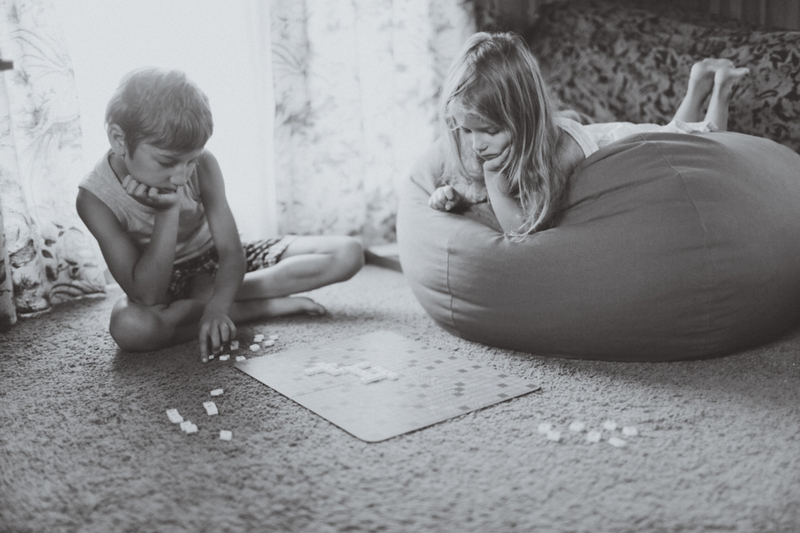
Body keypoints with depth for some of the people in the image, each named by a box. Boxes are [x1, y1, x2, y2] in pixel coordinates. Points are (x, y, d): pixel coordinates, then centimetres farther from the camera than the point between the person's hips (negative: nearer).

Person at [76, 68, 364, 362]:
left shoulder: (202, 165, -19)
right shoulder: (96, 198, -25)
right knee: (129, 327, -43)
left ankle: (204, 297, -19)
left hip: (219, 262, 3)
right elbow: (148, 297, -29)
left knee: (348, 253, -14)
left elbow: (231, 251, -20)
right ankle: (275, 306, -27)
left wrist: (217, 306, -40)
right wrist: (168, 211, -35)